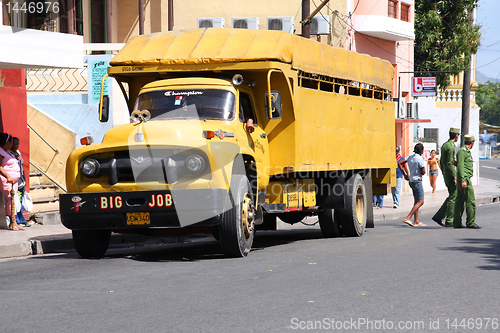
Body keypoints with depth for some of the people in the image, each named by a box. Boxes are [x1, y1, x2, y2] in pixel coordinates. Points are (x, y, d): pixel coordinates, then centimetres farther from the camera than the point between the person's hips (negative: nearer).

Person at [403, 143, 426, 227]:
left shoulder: (410, 158, 7)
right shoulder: (420, 159, -16)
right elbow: (423, 172, -16)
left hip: (412, 181, 9)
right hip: (417, 181, -9)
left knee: (416, 201, 13)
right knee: (420, 202, -8)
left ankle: (416, 221, 11)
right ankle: (408, 218, -19)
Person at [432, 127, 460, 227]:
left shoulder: (444, 145, 14)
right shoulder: (451, 147, -16)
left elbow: (441, 162, 20)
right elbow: (449, 163, -21)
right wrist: (455, 176, -21)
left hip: (445, 174, 10)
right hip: (450, 174, -10)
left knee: (452, 196, 13)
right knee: (453, 197, -5)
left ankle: (438, 216, 9)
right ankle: (449, 221, -3)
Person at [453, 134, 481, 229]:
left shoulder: (467, 152, 19)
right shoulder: (462, 151, -12)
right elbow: (460, 166, -18)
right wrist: (463, 180, -24)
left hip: (464, 179, 10)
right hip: (464, 179, -10)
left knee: (460, 201, 8)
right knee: (470, 201, -9)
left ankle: (457, 222, 9)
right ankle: (471, 222, -8)